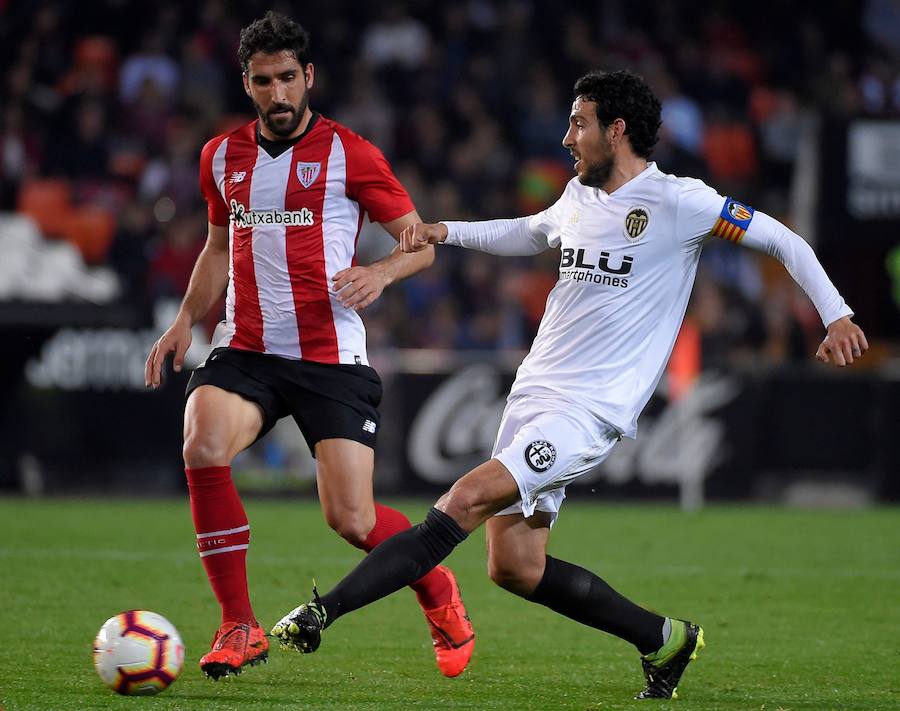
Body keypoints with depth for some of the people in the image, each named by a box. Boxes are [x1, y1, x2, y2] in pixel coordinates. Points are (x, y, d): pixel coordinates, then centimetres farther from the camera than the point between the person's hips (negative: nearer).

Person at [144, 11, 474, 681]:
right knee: (203, 450, -27)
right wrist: (187, 319, 14)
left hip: (332, 356, -3)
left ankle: (439, 591, 24)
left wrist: (381, 272, -20)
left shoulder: (348, 154, -3)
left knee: (351, 518, -10)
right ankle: (240, 627, -15)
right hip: (245, 350, 3)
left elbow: (421, 241, 1)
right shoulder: (223, 156, 11)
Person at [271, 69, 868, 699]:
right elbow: (528, 234, 35)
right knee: (513, 566, 0)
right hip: (534, 391, 8)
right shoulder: (579, 198, 13)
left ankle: (324, 611, -24)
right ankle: (664, 640, 15)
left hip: (591, 411, -8)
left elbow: (781, 239, -2)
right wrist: (446, 232, 22)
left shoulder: (677, 202, -8)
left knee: (468, 498, -22)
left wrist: (836, 314, -9)